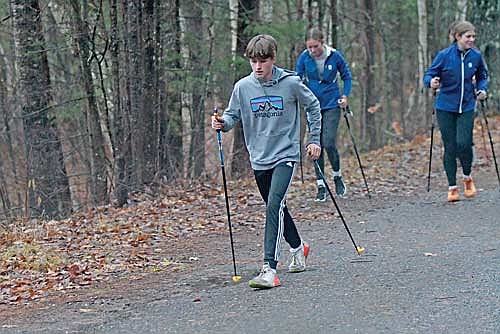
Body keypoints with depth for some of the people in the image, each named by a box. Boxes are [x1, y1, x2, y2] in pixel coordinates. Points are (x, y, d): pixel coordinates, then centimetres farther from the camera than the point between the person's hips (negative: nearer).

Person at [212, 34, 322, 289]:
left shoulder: (290, 82, -9)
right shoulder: (243, 87, -3)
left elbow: (313, 106, 6)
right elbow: (233, 115, 6)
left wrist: (314, 140, 6)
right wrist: (223, 123, -18)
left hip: (285, 155, -4)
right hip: (259, 158, 4)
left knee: (275, 205, -21)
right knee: (275, 208, 18)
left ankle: (269, 268, -25)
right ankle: (298, 247, 44)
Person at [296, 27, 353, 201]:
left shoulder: (335, 56, -8)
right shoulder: (304, 57, -6)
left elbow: (347, 76, 7)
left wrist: (345, 96, -3)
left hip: (332, 105, -2)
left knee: (329, 143, -13)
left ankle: (338, 177, 13)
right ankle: (321, 187, 11)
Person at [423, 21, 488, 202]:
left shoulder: (476, 56, -1)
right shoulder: (444, 55, -9)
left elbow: (482, 76, 16)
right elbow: (429, 74, -4)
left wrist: (482, 89, -2)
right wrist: (431, 82, -26)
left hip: (466, 107, 1)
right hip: (445, 107, -1)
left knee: (463, 143, -14)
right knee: (450, 147, 1)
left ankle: (468, 178, 13)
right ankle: (452, 187, 12)